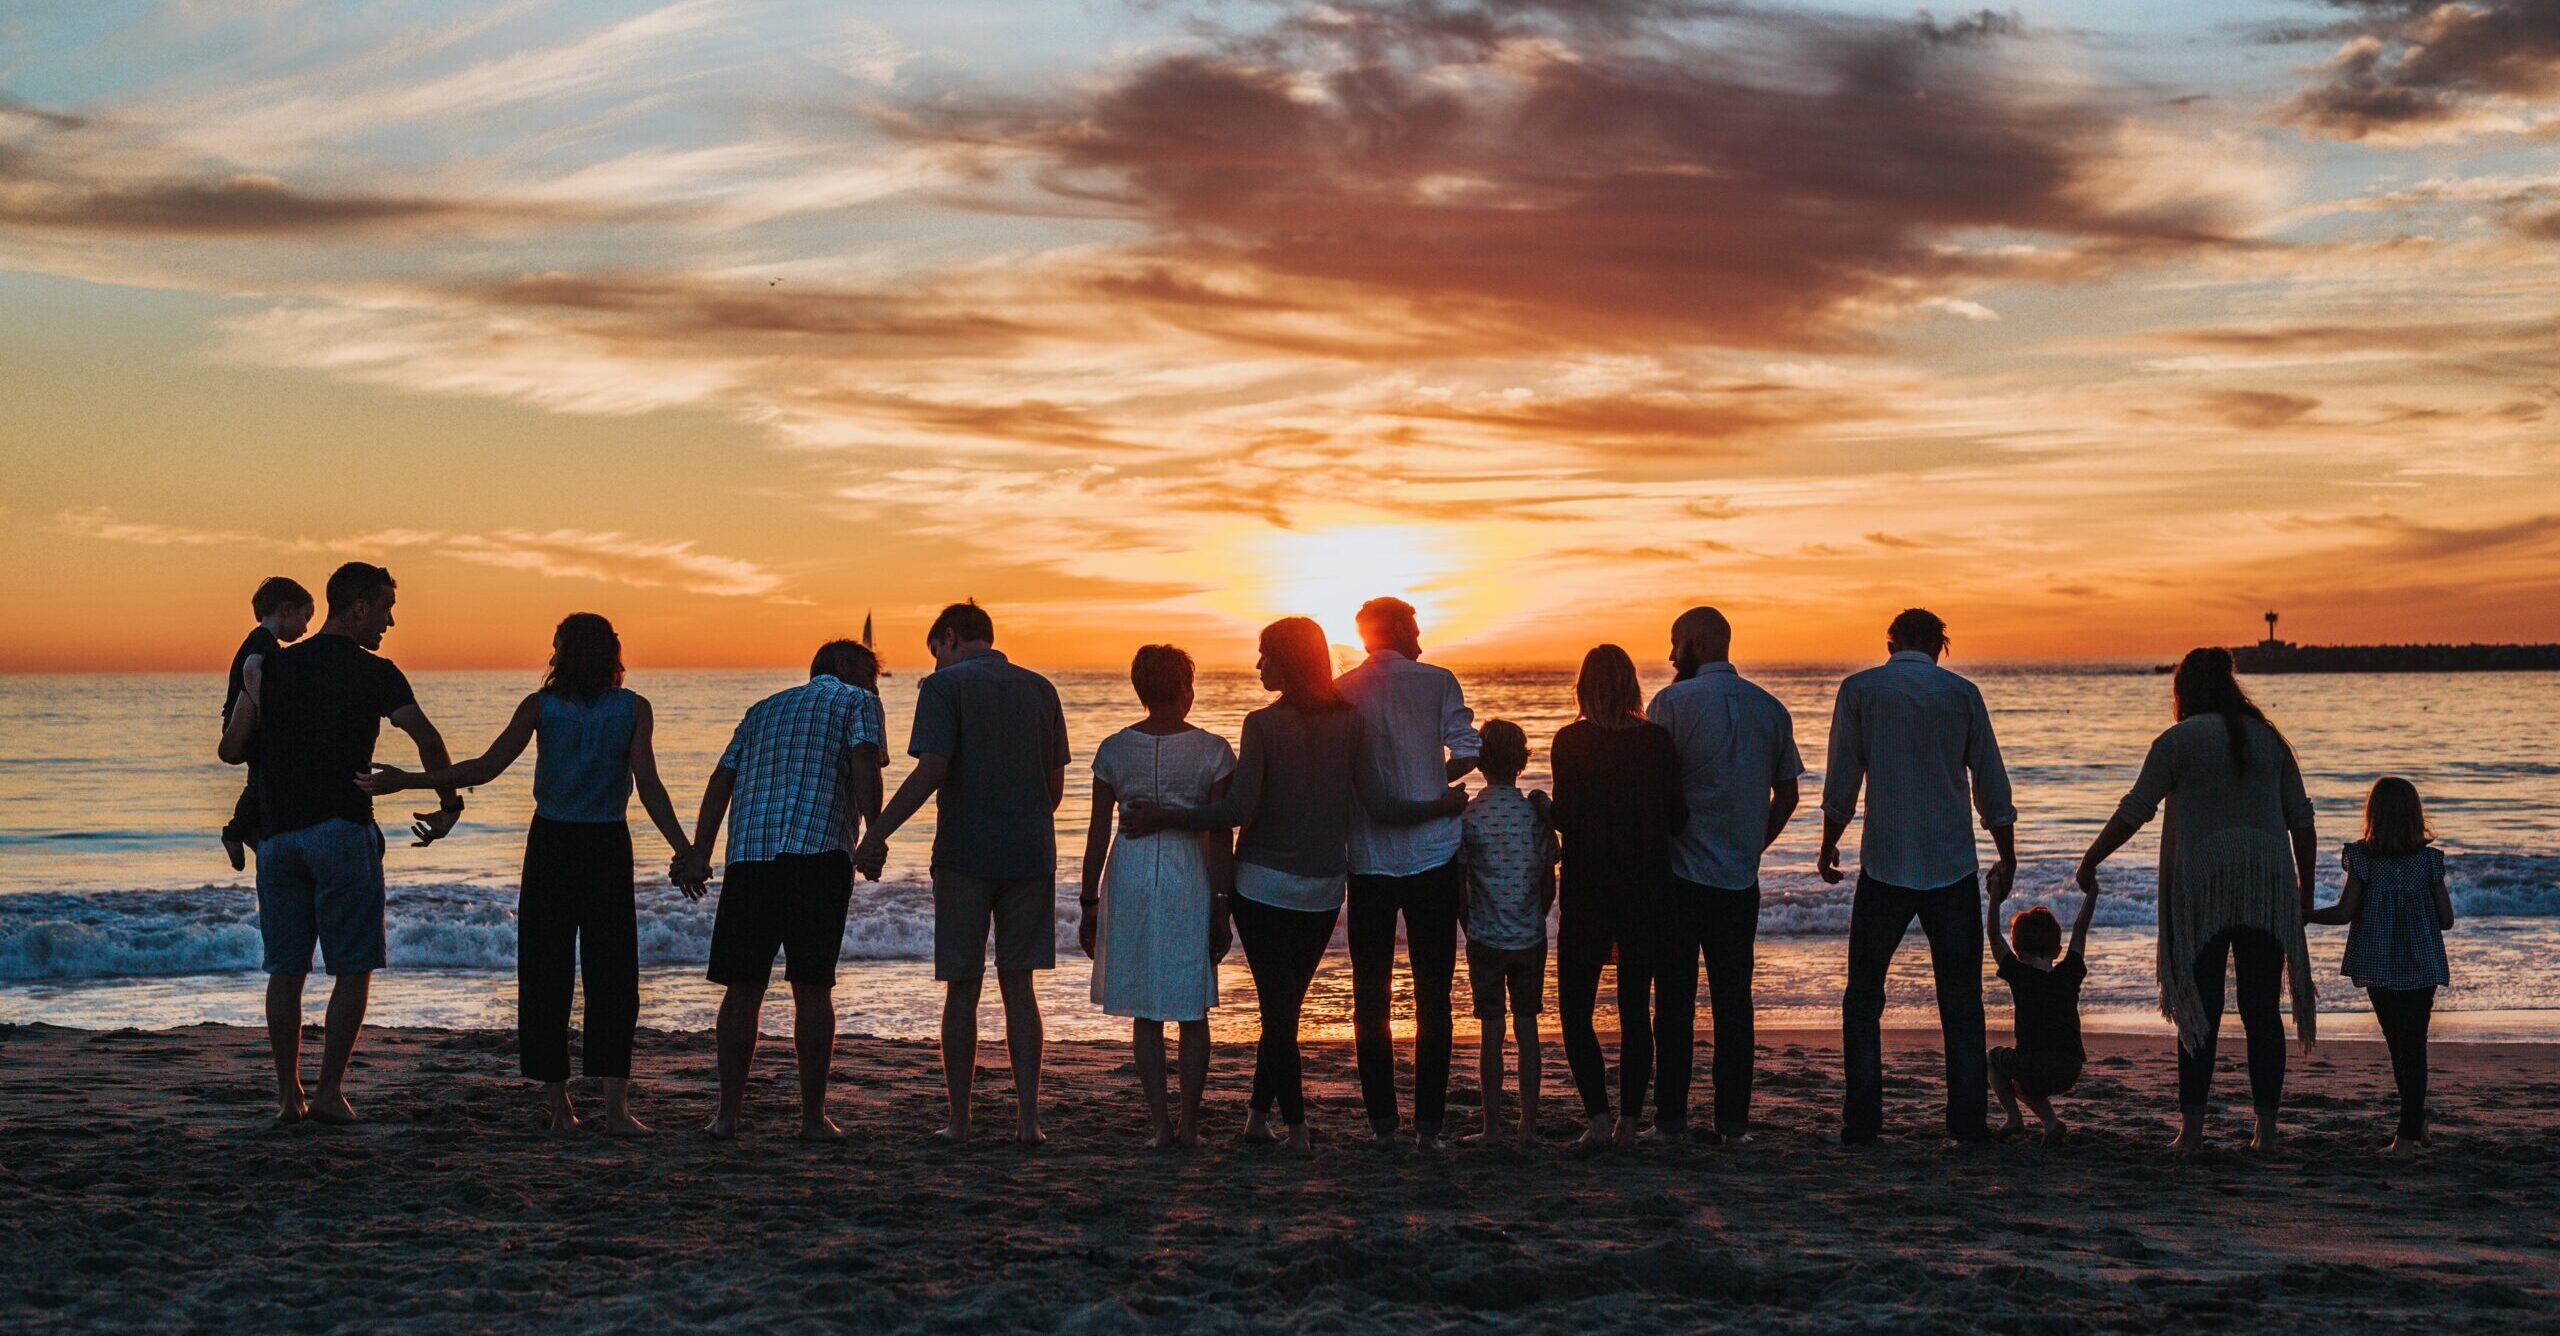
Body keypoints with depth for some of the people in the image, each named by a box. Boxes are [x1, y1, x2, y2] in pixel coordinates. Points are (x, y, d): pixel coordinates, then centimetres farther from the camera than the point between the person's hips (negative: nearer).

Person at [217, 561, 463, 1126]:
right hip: (343, 831, -4)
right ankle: (329, 1092, -1)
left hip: (277, 835, 5)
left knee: (285, 970, 9)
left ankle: (288, 1095, 10)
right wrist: (449, 806, -3)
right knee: (353, 969, 2)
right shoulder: (375, 673, -3)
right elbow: (427, 739, -15)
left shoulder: (271, 667, 10)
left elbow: (231, 750, 9)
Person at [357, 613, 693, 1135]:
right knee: (611, 975, 2)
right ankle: (615, 1106, -9)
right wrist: (684, 851, -11)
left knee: (546, 975, 8)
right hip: (607, 847, -1)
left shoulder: (541, 706, -2)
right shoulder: (634, 708, -2)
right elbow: (648, 785, -11)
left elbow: (486, 768, -9)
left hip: (550, 844, 1)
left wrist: (406, 780, -3)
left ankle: (557, 1103, 9)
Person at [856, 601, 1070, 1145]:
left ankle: (959, 1121, 9)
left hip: (964, 855, -4)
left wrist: (878, 833, -13)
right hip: (1031, 855, 4)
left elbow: (930, 771, -16)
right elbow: (1056, 783, 12)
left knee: (962, 989, 5)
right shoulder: (1040, 689, 11)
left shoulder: (944, 685, -4)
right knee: (1018, 987, 8)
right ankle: (1028, 1116, 3)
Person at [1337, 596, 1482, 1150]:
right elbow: (1466, 752, -10)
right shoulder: (1437, 681, -2)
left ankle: (1382, 1121, 9)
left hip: (1368, 861, 1)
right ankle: (1428, 1123, 3)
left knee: (1371, 995, 9)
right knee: (1432, 996, 5)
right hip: (1433, 855, -1)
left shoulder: (1340, 692, 2)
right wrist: (1432, 781, 9)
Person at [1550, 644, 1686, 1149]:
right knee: (1636, 1012, 11)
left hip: (1586, 893, -2)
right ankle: (1629, 1120, 10)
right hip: (1646, 893, 3)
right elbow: (1677, 819, -1)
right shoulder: (1658, 740, -3)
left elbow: (1564, 817, -13)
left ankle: (1598, 1115, -5)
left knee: (1574, 1009, 7)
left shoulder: (1570, 742, -9)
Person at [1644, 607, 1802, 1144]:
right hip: (1741, 878, 4)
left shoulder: (1673, 702, -8)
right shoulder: (1770, 708, 8)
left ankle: (1670, 1118, 4)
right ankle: (1734, 1119, 8)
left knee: (1674, 998, 2)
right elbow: (1788, 795, 11)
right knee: (1733, 998, 8)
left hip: (1680, 873, -4)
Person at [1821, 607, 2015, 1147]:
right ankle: (1968, 1122, 6)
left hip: (1885, 865, -1)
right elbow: (1992, 786, 5)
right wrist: (2007, 859, 15)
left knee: (1863, 996, 8)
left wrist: (1829, 845, 13)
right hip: (1953, 866, 1)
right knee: (1961, 1001, 8)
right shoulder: (1963, 694, 3)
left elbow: (1841, 781, -1)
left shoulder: (1859, 689, 0)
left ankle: (1861, 1121, 3)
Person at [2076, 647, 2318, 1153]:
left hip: (2203, 887, -3)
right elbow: (2301, 819, 12)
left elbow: (2134, 810, -4)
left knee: (2201, 1010, -1)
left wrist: (2091, 860, 6)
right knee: (2261, 1010, 6)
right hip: (2267, 889, 3)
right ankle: (2266, 1129, 5)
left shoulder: (2178, 740, -1)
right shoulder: (2269, 739, 12)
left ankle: (2192, 1128, -3)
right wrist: (2306, 888, 19)